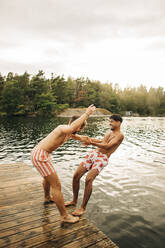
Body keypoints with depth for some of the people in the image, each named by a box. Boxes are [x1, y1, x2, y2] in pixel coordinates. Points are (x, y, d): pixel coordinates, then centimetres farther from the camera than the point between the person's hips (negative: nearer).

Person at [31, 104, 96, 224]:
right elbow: (71, 128, -47)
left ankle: (47, 197, 61)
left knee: (48, 177, 34)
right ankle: (64, 216, 7)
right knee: (57, 185, -5)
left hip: (39, 153, 11)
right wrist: (86, 113, -40)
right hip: (40, 156, -11)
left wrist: (87, 114, 22)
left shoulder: (68, 132, 8)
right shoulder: (63, 128, -22)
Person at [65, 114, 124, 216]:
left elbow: (107, 146, -18)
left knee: (88, 179, -27)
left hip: (102, 159, -7)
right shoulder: (109, 131, 19)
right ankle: (74, 200, 21)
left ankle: (83, 207, -10)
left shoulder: (120, 135, -6)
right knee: (76, 176, 0)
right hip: (93, 153, 7)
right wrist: (89, 139, 25)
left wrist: (91, 143, -28)